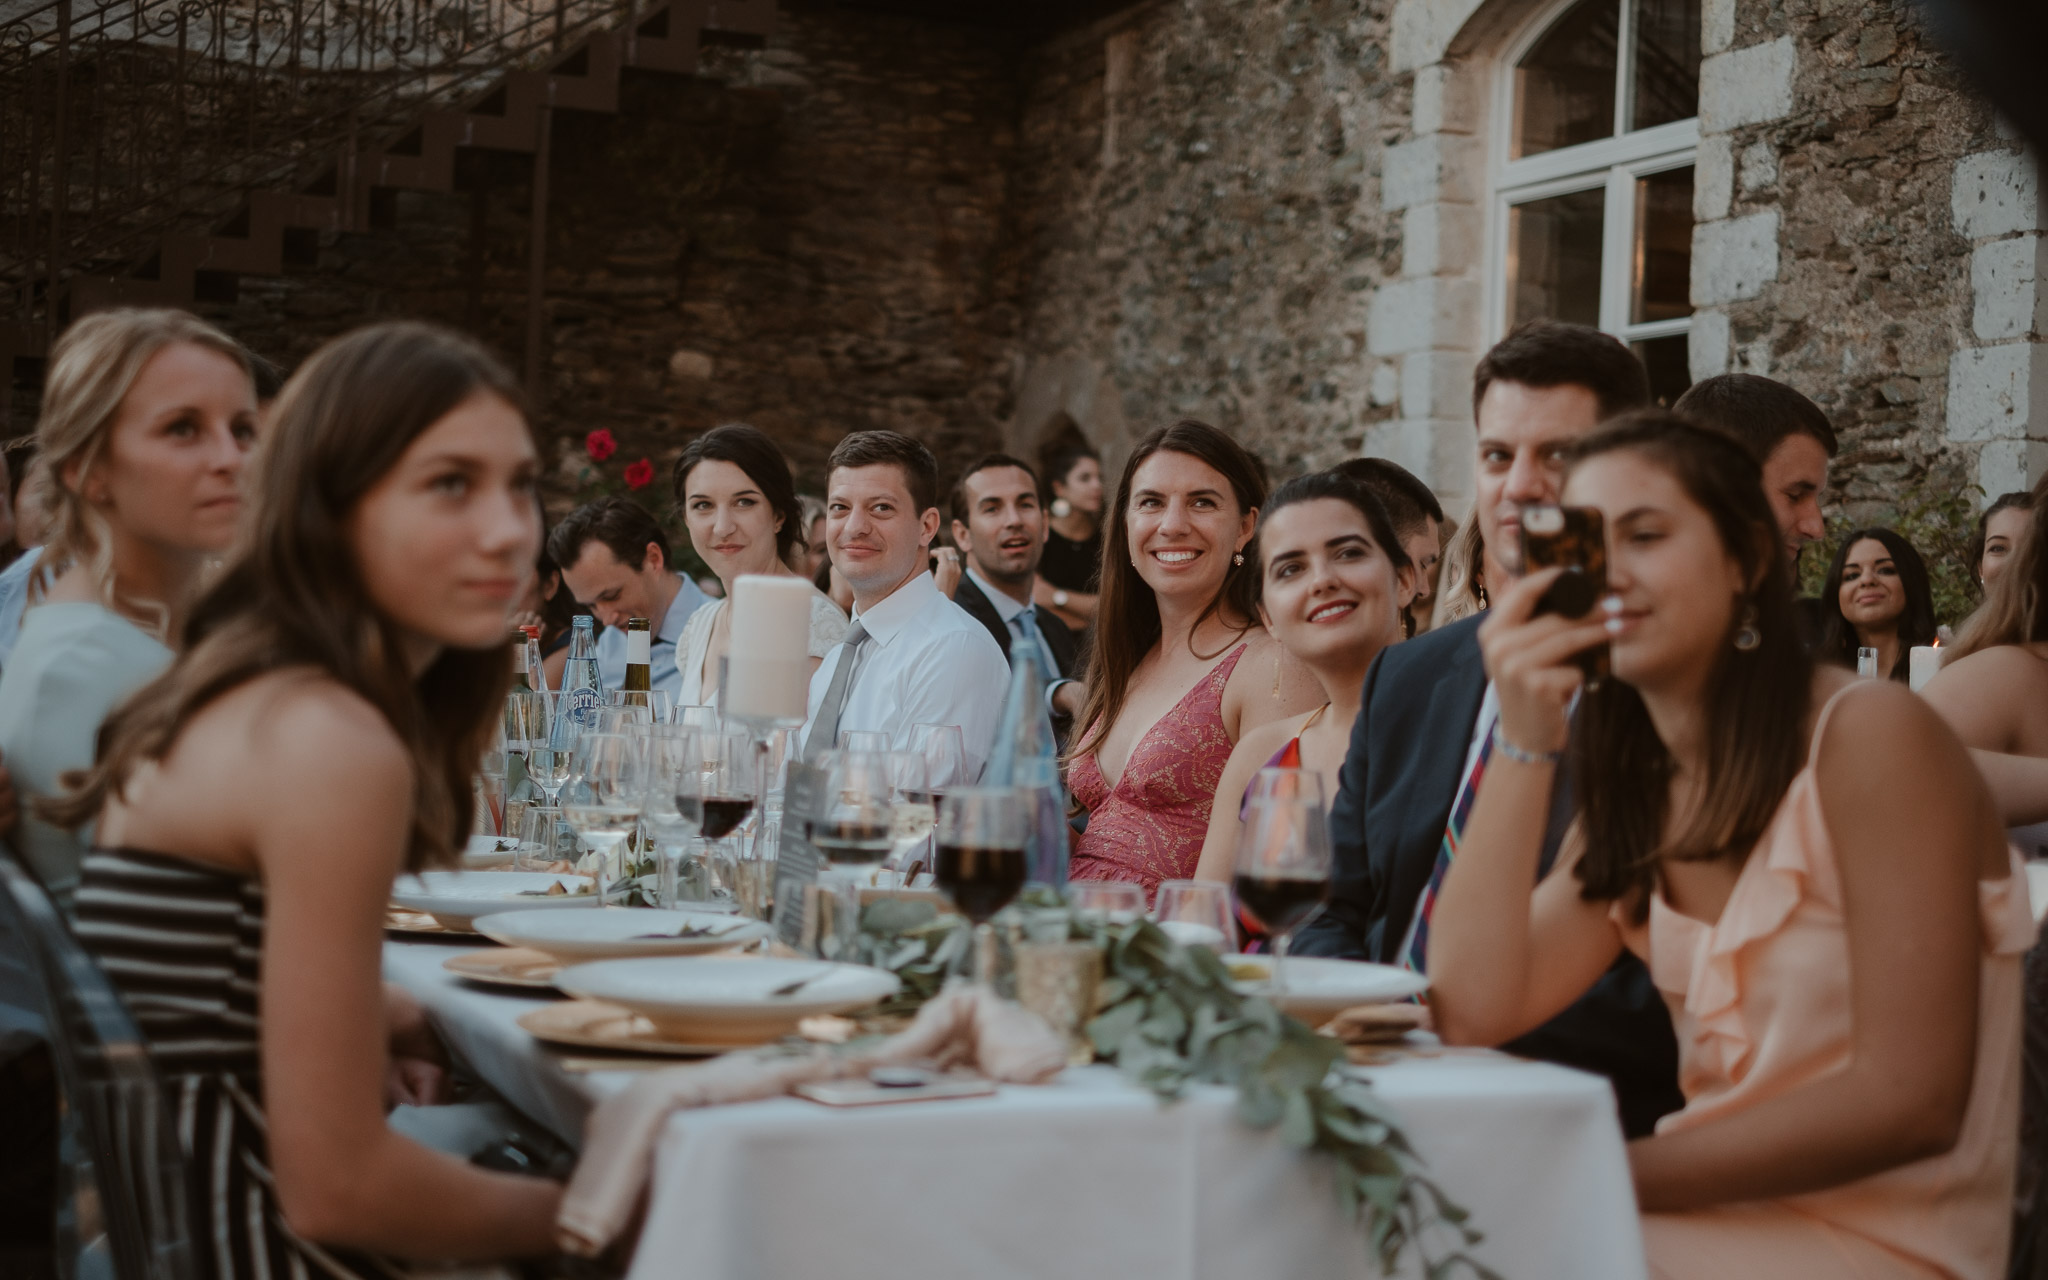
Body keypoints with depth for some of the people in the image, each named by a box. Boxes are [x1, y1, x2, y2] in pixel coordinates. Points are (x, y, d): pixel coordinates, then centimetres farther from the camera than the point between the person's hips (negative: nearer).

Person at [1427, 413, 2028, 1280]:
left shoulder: (1870, 738, -12)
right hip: (1724, 1209, 6)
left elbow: (1910, 1102, -18)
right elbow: (1470, 1013, -4)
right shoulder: (1635, 794, 10)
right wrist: (1525, 746, -11)